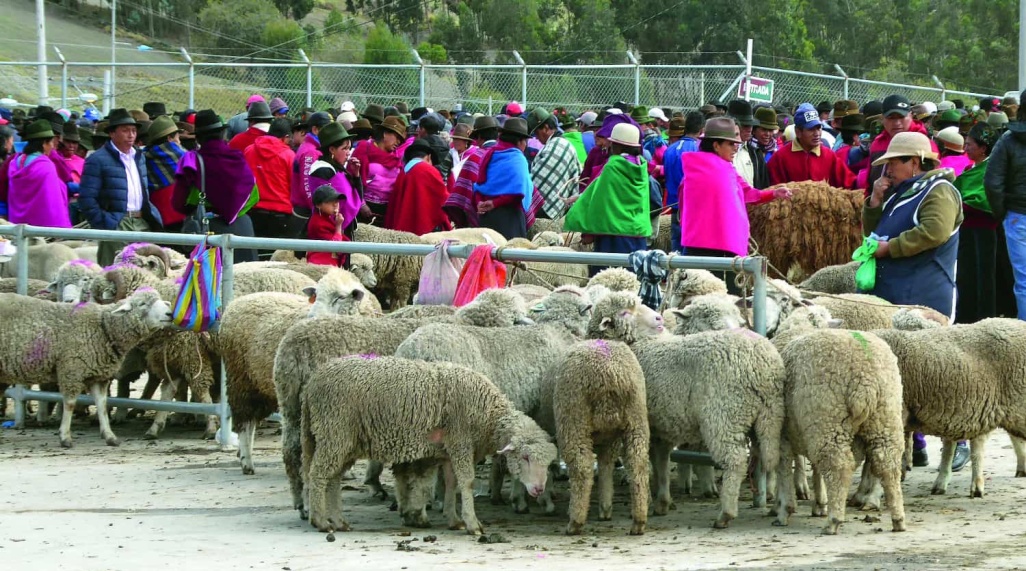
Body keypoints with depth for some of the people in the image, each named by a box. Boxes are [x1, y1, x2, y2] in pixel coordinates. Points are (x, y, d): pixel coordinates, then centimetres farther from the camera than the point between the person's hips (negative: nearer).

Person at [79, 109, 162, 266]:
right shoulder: (98, 160, -5)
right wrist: (102, 225, -13)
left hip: (143, 224, 7)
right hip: (116, 225, -7)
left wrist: (152, 216, 16)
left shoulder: (139, 157, 20)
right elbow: (86, 199, -9)